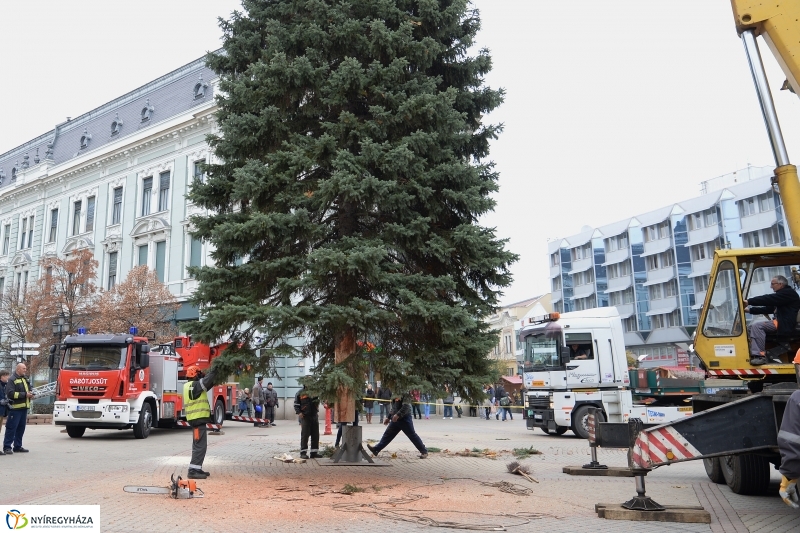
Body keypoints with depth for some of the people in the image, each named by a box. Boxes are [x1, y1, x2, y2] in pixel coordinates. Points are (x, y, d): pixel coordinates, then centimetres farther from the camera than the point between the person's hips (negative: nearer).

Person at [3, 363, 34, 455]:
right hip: (15, 407, -8)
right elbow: (10, 393, -16)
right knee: (11, 428, -6)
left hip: (24, 407, 8)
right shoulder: (12, 380, -7)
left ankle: (17, 446, 18)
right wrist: (25, 394, -19)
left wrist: (31, 395, 7)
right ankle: (7, 447, 1)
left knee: (21, 428, 10)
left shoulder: (25, 379, 18)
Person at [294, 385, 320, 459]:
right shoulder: (300, 393, 1)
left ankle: (314, 452, 13)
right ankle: (303, 453, 2)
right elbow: (296, 404, 2)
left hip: (315, 416, 4)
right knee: (305, 435, -4)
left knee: (315, 435, 5)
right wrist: (298, 412, -12)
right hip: (305, 417, -4)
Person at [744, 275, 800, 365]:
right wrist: (750, 310, 10)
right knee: (750, 327, 3)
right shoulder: (781, 294, 21)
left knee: (757, 326, -25)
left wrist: (749, 301, -20)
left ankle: (760, 356, -29)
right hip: (779, 322, 10)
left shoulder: (789, 293, -8)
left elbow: (768, 299, -20)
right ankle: (752, 353, -7)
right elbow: (768, 308, 19)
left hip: (784, 324, -10)